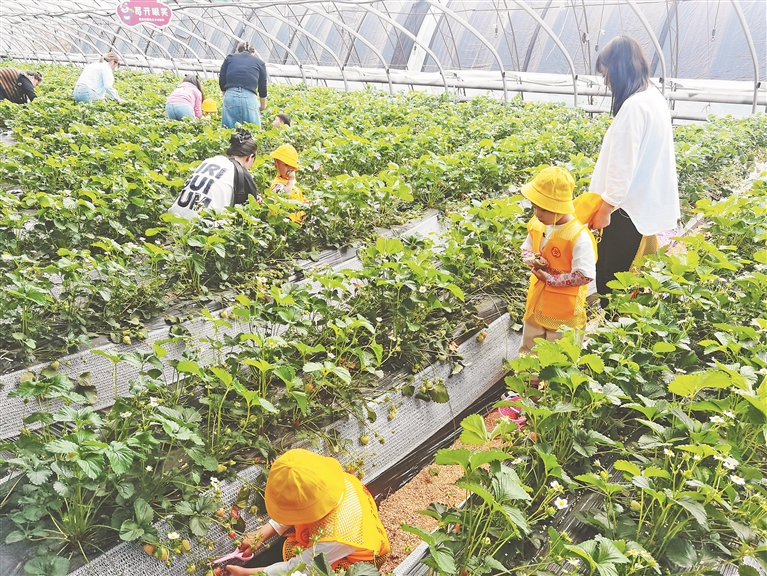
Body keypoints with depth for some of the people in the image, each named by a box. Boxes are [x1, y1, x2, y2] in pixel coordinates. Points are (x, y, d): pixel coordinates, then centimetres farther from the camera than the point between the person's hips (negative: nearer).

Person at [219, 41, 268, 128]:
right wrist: (262, 106, 30)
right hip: (249, 98, -1)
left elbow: (221, 82, 12)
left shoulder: (230, 58, 18)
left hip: (230, 97, 1)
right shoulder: (259, 62, 17)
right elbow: (262, 88, 16)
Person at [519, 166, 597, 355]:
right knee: (529, 350, 23)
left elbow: (585, 275, -26)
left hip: (564, 307, -6)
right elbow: (526, 250, 10)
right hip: (537, 299, 7)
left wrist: (551, 279, -22)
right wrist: (533, 260, -13)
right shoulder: (537, 225, -5)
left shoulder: (579, 236, -25)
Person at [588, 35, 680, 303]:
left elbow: (623, 166, -22)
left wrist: (605, 209, -13)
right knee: (628, 276, 18)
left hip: (631, 208, -9)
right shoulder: (654, 97, 9)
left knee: (610, 276, 3)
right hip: (650, 203, 9)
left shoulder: (634, 105, -21)